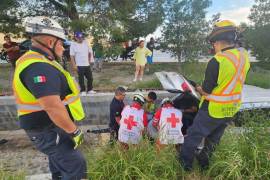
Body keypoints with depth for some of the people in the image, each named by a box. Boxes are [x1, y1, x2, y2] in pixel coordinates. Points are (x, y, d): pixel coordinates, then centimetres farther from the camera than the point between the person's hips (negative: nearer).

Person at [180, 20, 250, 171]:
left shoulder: (216, 61, -26)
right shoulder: (244, 55, -3)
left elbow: (206, 91, -18)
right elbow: (235, 81, 8)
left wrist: (199, 89, 3)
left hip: (213, 109, -7)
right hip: (232, 108, 8)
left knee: (194, 135, 10)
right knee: (214, 138, 24)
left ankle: (185, 163, 25)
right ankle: (204, 160, 43)